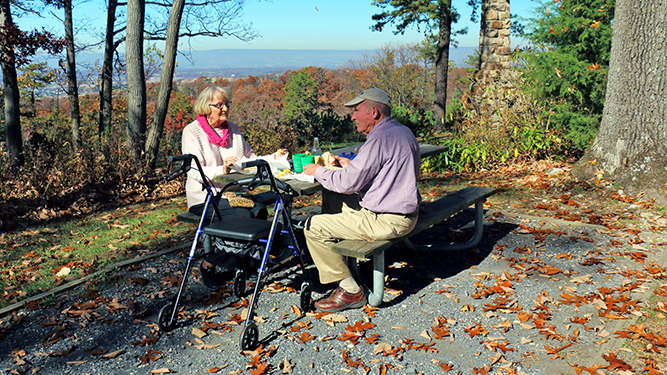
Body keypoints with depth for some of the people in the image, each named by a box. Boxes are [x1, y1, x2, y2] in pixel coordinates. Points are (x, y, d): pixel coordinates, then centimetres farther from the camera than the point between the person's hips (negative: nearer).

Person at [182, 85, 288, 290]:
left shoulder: (233, 129, 15)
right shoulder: (192, 131, -4)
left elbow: (250, 159, 17)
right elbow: (195, 172, -14)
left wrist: (273, 158, 0)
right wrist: (221, 170, -30)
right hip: (205, 196, -5)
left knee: (259, 210, -25)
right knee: (244, 216, -30)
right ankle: (208, 264, -11)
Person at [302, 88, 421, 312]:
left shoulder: (381, 138, -21)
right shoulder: (403, 131, 11)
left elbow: (348, 183, -20)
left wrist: (318, 171, -4)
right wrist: (351, 165, 17)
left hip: (387, 221, -11)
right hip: (402, 211, 11)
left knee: (313, 227, -7)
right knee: (331, 197, 22)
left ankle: (350, 291, 1)